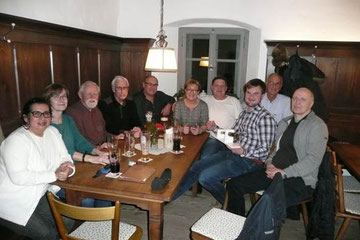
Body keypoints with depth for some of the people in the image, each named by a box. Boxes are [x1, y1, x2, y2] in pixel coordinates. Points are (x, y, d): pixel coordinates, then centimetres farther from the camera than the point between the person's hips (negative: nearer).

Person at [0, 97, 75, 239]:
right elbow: (18, 177, -30)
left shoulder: (52, 132, 0)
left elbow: (65, 158, 2)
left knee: (67, 223, 0)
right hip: (12, 203, -7)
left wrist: (68, 169, -22)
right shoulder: (16, 140, -21)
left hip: (37, 196, 7)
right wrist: (54, 175, -28)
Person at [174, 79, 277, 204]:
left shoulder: (265, 118, -12)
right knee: (196, 167, 4)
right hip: (231, 152, 8)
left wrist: (243, 152, -25)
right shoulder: (244, 113, 14)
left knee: (205, 177, -17)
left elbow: (265, 150, -14)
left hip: (249, 160, -8)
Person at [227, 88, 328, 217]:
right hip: (274, 172, 7)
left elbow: (313, 160, -14)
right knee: (235, 183, -5)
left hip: (300, 178, -7)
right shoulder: (284, 122, 19)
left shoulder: (317, 125, -4)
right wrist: (270, 162, 2)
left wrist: (284, 172, -18)